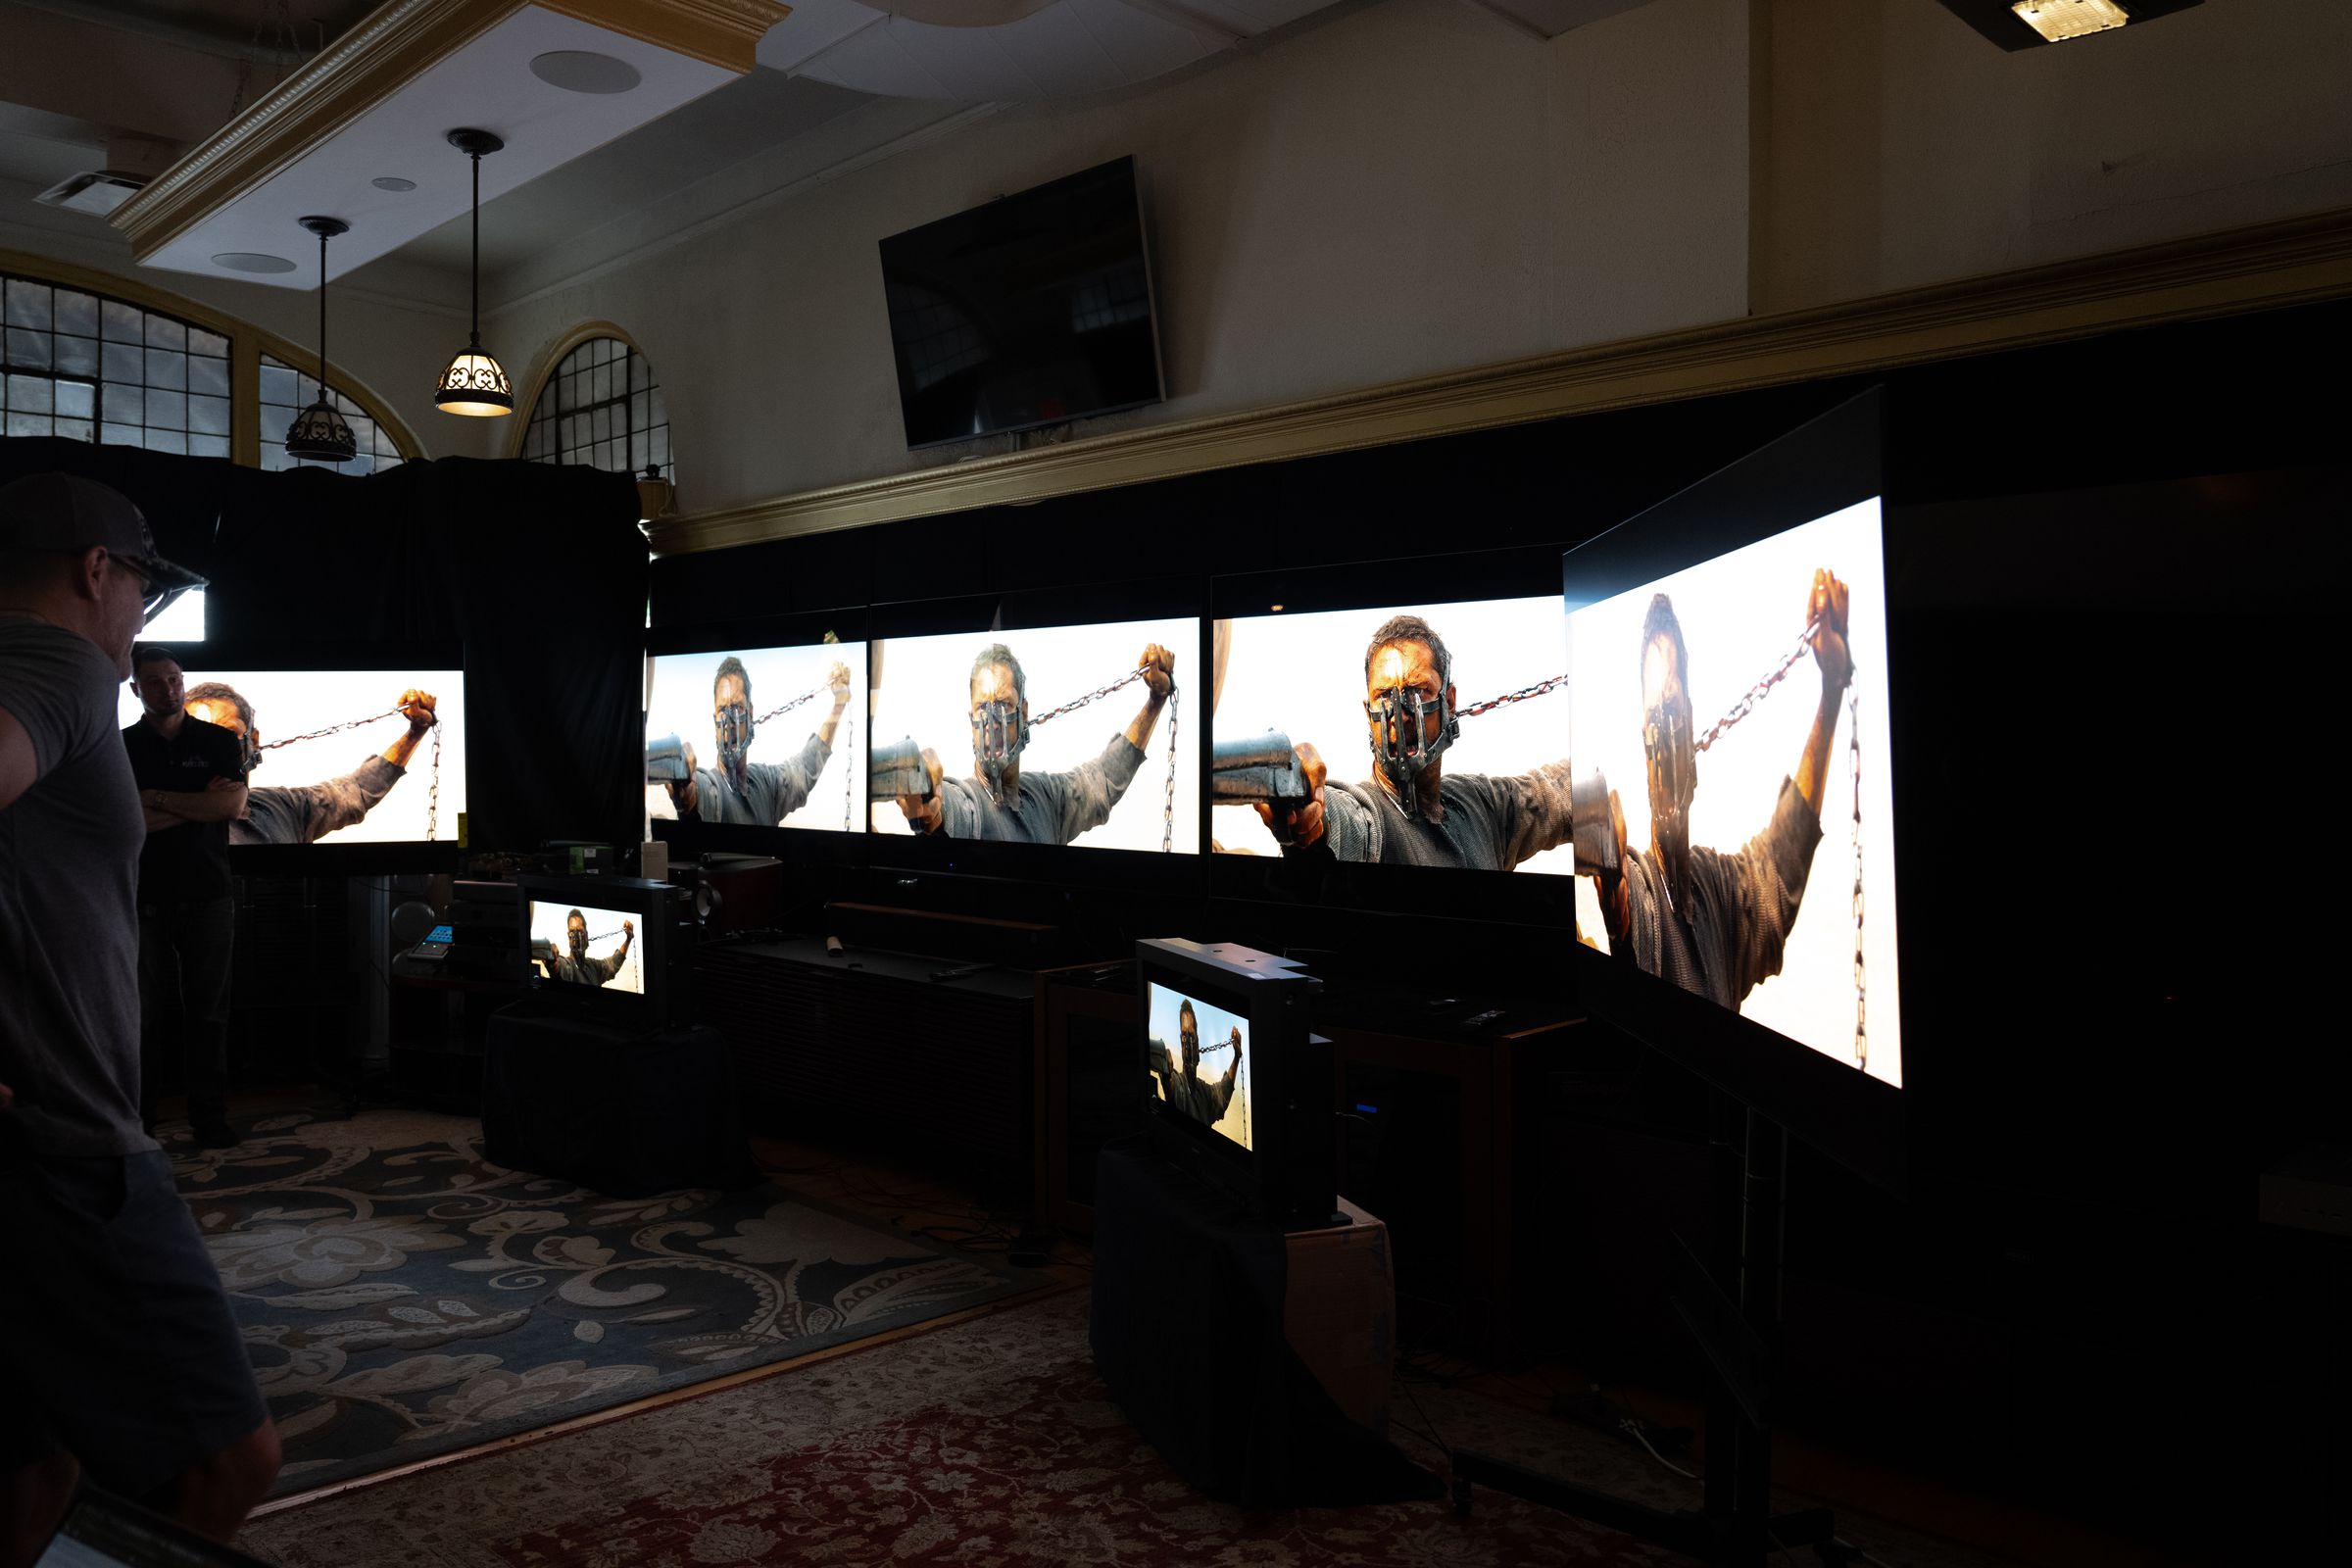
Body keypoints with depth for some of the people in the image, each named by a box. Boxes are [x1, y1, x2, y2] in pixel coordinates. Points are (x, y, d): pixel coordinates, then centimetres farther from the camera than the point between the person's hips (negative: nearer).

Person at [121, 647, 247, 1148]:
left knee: (209, 1009, 2)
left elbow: (234, 805, -7)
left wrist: (158, 799, -7)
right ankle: (137, 1119, 8)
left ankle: (210, 1117, 6)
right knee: (143, 1011, 0)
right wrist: (200, 804, -9)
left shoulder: (219, 741, 7)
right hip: (145, 896, 0)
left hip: (207, 896, 0)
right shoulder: (121, 747, 7)